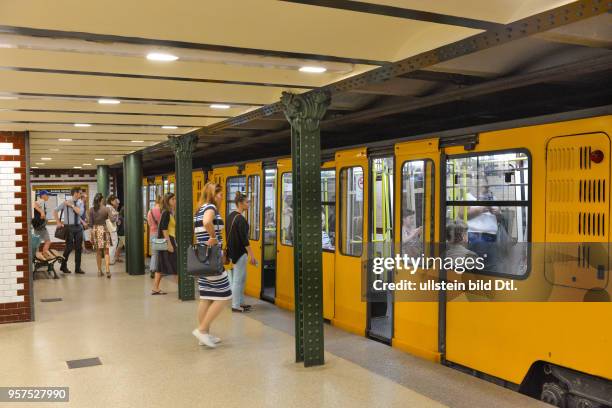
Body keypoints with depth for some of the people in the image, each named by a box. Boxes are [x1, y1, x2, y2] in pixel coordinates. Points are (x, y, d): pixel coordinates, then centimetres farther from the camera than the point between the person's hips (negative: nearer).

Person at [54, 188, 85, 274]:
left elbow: (79, 212, -9)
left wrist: (71, 205, -14)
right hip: (69, 227, -5)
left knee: (78, 248, 5)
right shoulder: (65, 203, -4)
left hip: (78, 227, 5)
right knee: (69, 247, -3)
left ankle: (78, 268, 13)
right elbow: (55, 211, -2)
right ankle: (64, 266, 17)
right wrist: (58, 222, -4)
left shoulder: (78, 203, 9)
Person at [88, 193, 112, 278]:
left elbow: (90, 222, 1)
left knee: (98, 252, 11)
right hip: (104, 229, -2)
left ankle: (99, 270, 16)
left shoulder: (91, 210, 0)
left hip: (95, 230, 2)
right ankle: (107, 270, -11)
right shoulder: (106, 209, -7)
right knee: (106, 252, 0)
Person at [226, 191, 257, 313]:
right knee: (237, 279, -1)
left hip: (232, 250, 9)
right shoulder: (240, 219, -19)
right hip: (240, 252, -9)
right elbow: (244, 239, -21)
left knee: (242, 277, 17)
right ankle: (235, 305, 7)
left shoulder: (231, 216, 9)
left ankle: (240, 302, 24)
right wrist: (251, 255, -18)